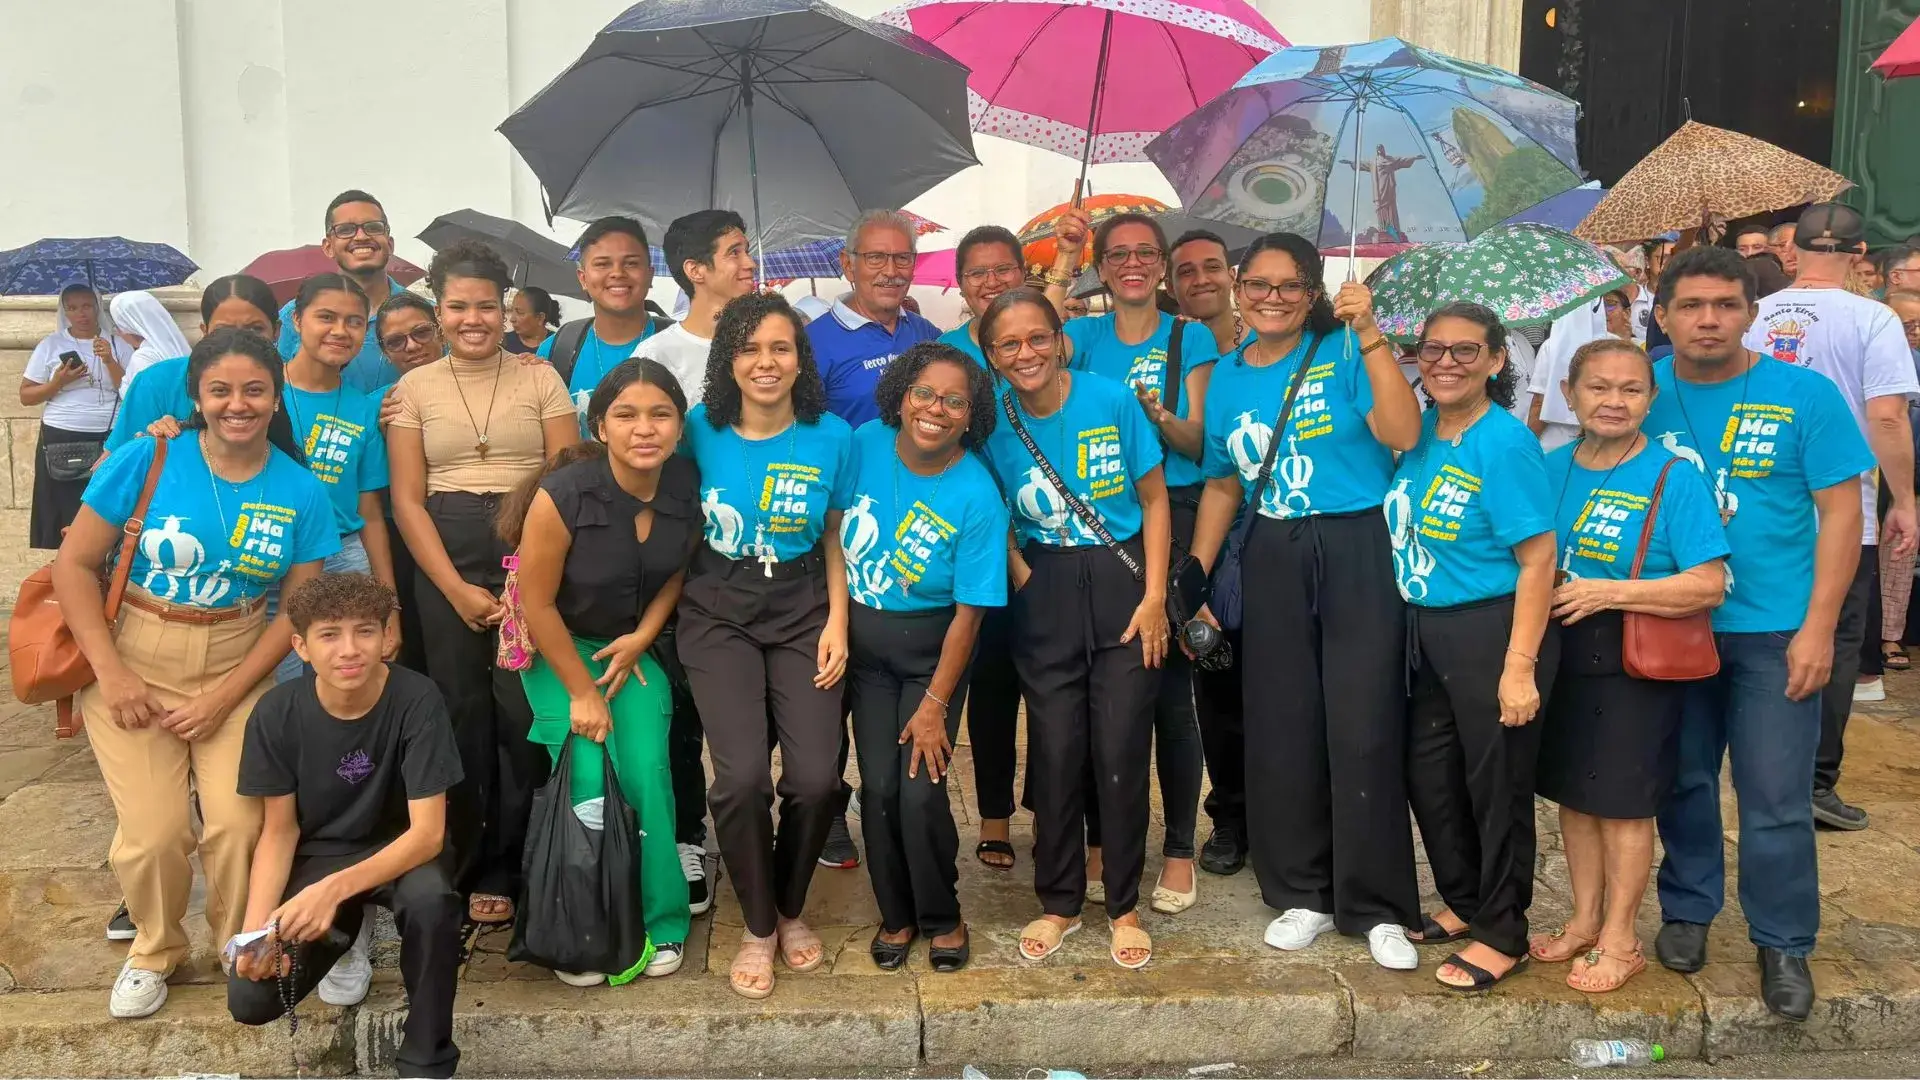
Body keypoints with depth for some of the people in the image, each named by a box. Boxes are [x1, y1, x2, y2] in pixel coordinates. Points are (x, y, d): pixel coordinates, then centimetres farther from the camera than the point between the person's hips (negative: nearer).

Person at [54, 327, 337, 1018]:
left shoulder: (300, 492, -4)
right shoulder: (147, 460, -9)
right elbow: (74, 564, -5)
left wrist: (224, 698, -8)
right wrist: (110, 673, -11)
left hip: (238, 670, 1)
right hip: (135, 662, -1)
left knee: (239, 823, -12)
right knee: (154, 831, -9)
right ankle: (155, 950, 24)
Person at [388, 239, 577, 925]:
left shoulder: (540, 379, 7)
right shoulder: (413, 389, 9)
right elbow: (407, 500, 3)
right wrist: (458, 590, -7)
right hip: (444, 560, 1)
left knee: (525, 712, -6)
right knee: (460, 714, 2)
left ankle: (508, 869, 7)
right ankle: (469, 869, 15)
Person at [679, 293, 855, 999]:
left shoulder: (831, 436, 0)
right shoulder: (700, 431, -2)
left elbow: (835, 540, 8)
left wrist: (837, 622, -2)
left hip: (803, 609, 1)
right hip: (718, 612, 0)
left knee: (816, 776, -14)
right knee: (743, 774, -18)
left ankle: (791, 910, 17)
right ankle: (757, 926, 9)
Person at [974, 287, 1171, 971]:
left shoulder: (1112, 401, -9)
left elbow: (1154, 499, -3)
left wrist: (1154, 597, -7)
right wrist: (1020, 576, -8)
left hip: (1123, 582, -1)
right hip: (1045, 594, 2)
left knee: (1120, 751, 0)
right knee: (1055, 751, 4)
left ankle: (1124, 906, 17)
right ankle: (1059, 902, 22)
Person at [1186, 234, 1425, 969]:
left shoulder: (1343, 355, -3)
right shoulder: (1227, 377, 10)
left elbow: (1402, 434, -18)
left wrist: (1370, 334, -20)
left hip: (1357, 554, -4)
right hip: (1272, 563, 4)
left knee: (1363, 733, -3)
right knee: (1280, 732, 7)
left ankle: (1377, 908, 10)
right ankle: (1301, 895, 23)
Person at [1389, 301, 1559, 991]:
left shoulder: (1504, 443, -16)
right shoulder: (1420, 432, 5)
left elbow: (1537, 559, -19)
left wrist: (1519, 666, -22)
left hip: (1492, 630, -8)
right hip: (1426, 631, 8)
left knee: (1496, 785, 5)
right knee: (1427, 776, 17)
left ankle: (1502, 935, 22)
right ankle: (1465, 903, 38)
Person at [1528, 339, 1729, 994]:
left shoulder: (1674, 478, -11)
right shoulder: (1552, 469, 4)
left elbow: (1708, 586, -17)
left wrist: (1606, 593, -21)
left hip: (1637, 663, -5)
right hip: (1560, 653, 5)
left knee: (1623, 802, 4)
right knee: (1572, 792, 15)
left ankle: (1619, 940, 19)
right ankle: (1584, 922, 31)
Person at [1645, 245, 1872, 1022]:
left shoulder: (1805, 395, -7)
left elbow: (1840, 512, -6)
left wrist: (1817, 628, -11)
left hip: (1773, 629, -2)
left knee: (1775, 799, 2)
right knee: (1682, 781, 15)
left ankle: (1783, 944, 20)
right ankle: (1687, 910, 34)